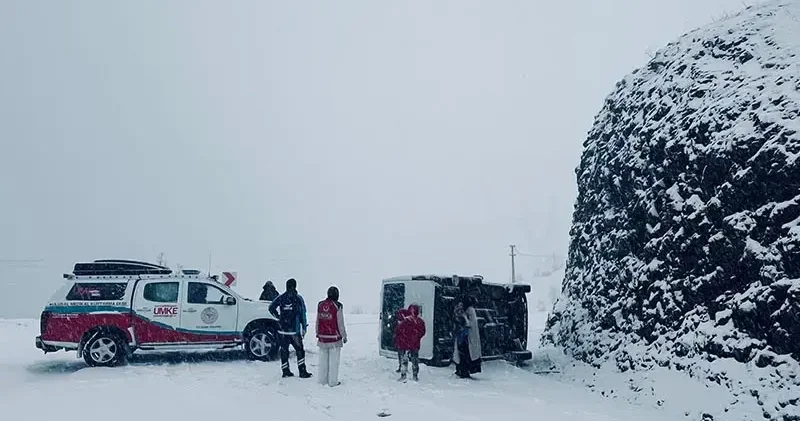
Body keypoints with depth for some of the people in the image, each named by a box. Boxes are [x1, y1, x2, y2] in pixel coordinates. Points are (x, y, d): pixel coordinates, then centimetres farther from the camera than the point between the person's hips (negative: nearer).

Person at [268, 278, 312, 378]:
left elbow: (271, 308, 4)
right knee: (299, 350, 6)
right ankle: (302, 372, 5)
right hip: (294, 330, -3)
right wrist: (304, 327, 1)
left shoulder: (281, 298, 2)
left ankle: (286, 371, 14)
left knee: (284, 350, 11)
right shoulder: (298, 298, -6)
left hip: (282, 329, 3)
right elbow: (303, 314, -5)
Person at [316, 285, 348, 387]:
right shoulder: (337, 306, -12)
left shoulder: (320, 305, 4)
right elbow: (340, 323, -9)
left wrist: (317, 333, 25)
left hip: (322, 337, 5)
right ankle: (333, 381, 7)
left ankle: (322, 380, 21)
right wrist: (344, 336, 2)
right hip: (334, 338, -5)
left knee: (323, 359, 14)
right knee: (334, 360, 2)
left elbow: (317, 321, 13)